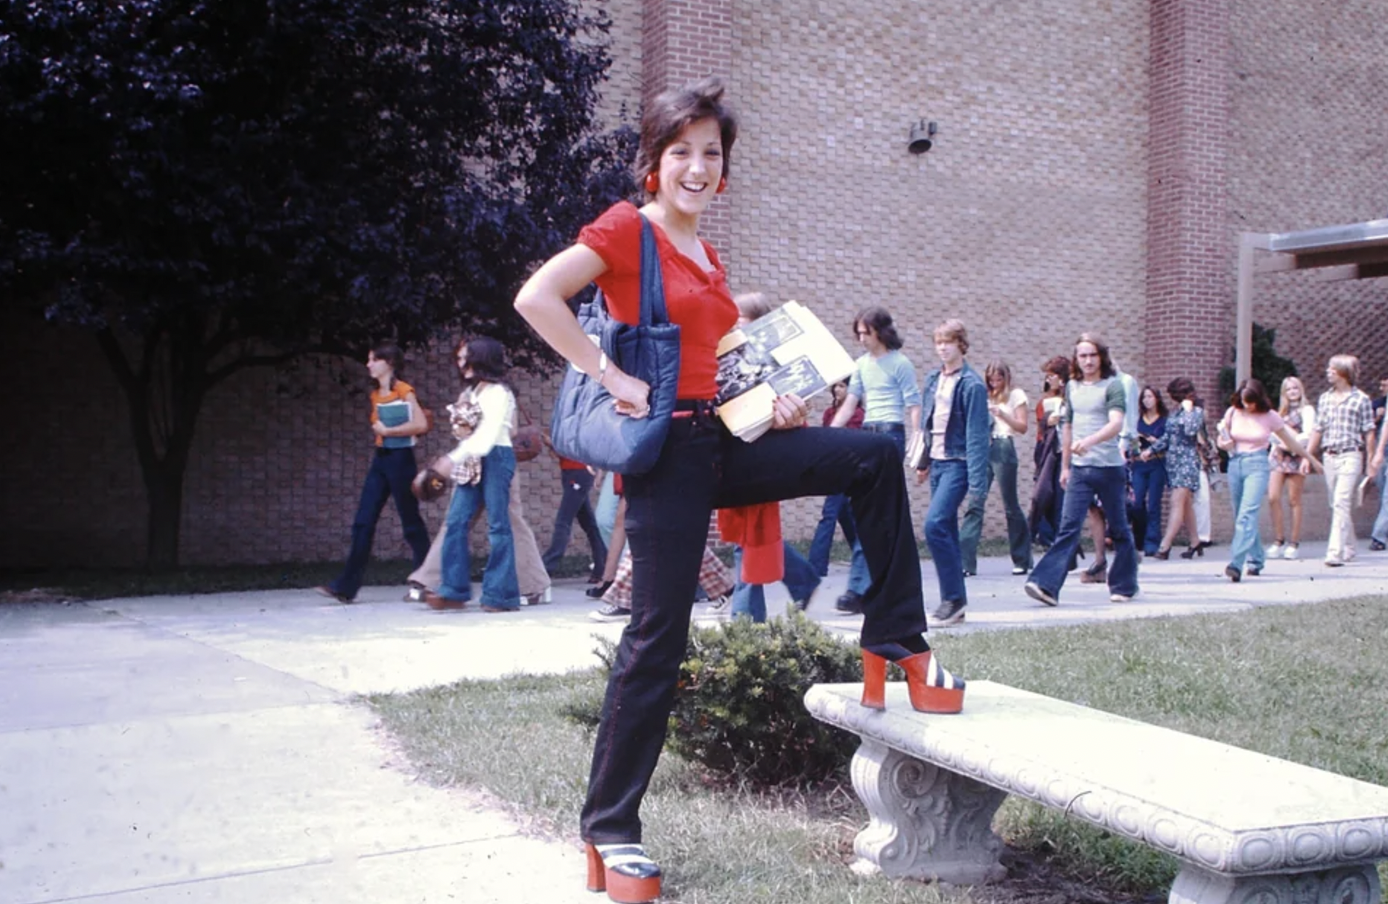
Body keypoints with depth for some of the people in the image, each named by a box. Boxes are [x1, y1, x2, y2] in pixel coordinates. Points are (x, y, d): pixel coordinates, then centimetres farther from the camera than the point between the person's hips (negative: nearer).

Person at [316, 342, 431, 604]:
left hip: (400, 459, -7)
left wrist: (387, 431, -13)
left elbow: (421, 425, -18)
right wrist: (378, 428, 6)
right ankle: (346, 586, -2)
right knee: (363, 522, 0)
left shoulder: (403, 391, -8)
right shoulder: (376, 395, 14)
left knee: (411, 521, 0)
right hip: (380, 458, 7)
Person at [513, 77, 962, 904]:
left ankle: (896, 643, 8)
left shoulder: (708, 259, 17)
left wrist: (775, 408, 5)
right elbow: (536, 296, -16)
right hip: (666, 447, -7)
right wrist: (611, 377, -17)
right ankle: (611, 833, 8)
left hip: (722, 440, 7)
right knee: (659, 640, -5)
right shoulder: (627, 230, -5)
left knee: (874, 457, 0)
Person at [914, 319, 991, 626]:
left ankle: (954, 597, -8)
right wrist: (923, 462, 17)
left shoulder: (971, 385, -12)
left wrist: (976, 484, -20)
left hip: (958, 464, -7)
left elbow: (977, 436, -15)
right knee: (946, 530, 9)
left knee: (935, 525, -19)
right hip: (937, 462, 8)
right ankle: (952, 601, 16)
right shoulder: (933, 379, 10)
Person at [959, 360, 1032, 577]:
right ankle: (965, 561, -13)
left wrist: (1002, 414, -15)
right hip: (983, 447, 4)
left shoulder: (1016, 395, 6)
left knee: (1010, 505, 2)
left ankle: (1022, 560, 14)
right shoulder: (986, 396, 18)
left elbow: (1022, 427, -1)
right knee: (975, 504, -7)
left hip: (1003, 448, -4)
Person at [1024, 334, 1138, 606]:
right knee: (1068, 526, -6)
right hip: (1079, 469, 4)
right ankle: (1047, 585, -16)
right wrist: (1065, 466, 19)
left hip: (1109, 467, -4)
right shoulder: (1072, 387, 12)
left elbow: (1116, 424, -20)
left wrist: (1089, 441, -36)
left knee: (1119, 529, 9)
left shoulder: (1112, 386, -6)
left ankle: (1124, 586, 23)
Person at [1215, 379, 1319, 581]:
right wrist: (1224, 444, -9)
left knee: (1247, 515, -18)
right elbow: (1221, 440, 16)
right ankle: (1256, 560, 25)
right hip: (1235, 464, 4)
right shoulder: (1233, 413, 4)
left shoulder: (1270, 417, -2)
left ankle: (1236, 564, -27)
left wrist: (1307, 457, 25)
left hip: (1257, 465, -4)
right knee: (1241, 516, 8)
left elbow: (1289, 440, 13)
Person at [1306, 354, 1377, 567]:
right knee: (1336, 505, 11)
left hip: (1350, 456, -6)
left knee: (1341, 503, -15)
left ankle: (1335, 552, -18)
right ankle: (1348, 549, 24)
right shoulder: (1324, 398, 12)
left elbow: (1368, 432, -2)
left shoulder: (1361, 399, -2)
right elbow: (1318, 429, 15)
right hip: (1329, 456, 6)